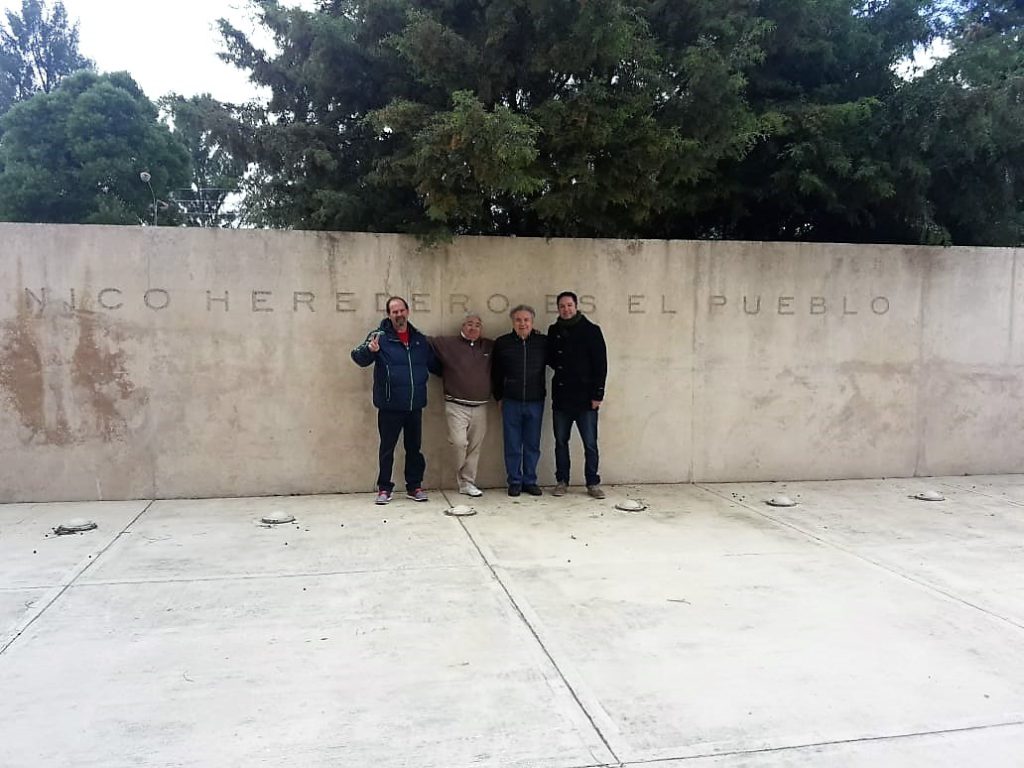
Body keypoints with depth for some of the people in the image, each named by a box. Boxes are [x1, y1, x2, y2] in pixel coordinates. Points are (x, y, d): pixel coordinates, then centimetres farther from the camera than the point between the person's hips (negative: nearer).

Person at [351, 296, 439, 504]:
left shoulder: (420, 340, 9)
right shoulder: (380, 337, -6)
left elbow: (435, 365, 21)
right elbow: (359, 357, -18)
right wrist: (369, 350, -37)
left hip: (415, 406, 4)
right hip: (389, 407, -4)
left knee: (414, 448, 12)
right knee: (387, 448, 5)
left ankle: (414, 486, 24)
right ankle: (384, 488, 17)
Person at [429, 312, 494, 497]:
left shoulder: (490, 347, 12)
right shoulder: (447, 343, 1)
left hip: (480, 407, 4)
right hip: (456, 406, -4)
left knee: (475, 446, 6)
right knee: (459, 442, -14)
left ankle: (468, 482, 16)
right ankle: (463, 480, 7)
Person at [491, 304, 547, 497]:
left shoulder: (543, 342, 1)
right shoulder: (502, 343, 1)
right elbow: (495, 373, 9)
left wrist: (543, 393, 7)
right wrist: (499, 397, 8)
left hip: (535, 402, 1)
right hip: (511, 402, -1)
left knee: (532, 445, 8)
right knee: (512, 446, 4)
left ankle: (530, 481, 19)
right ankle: (514, 482, 15)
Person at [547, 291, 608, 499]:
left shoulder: (591, 330, -3)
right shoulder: (554, 331, 9)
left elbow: (601, 364, -5)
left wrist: (597, 394, -10)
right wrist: (558, 366, -1)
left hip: (585, 398, -4)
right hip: (561, 397, 4)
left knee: (590, 444, 1)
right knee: (561, 442, 9)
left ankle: (593, 483, 11)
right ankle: (562, 481, 19)